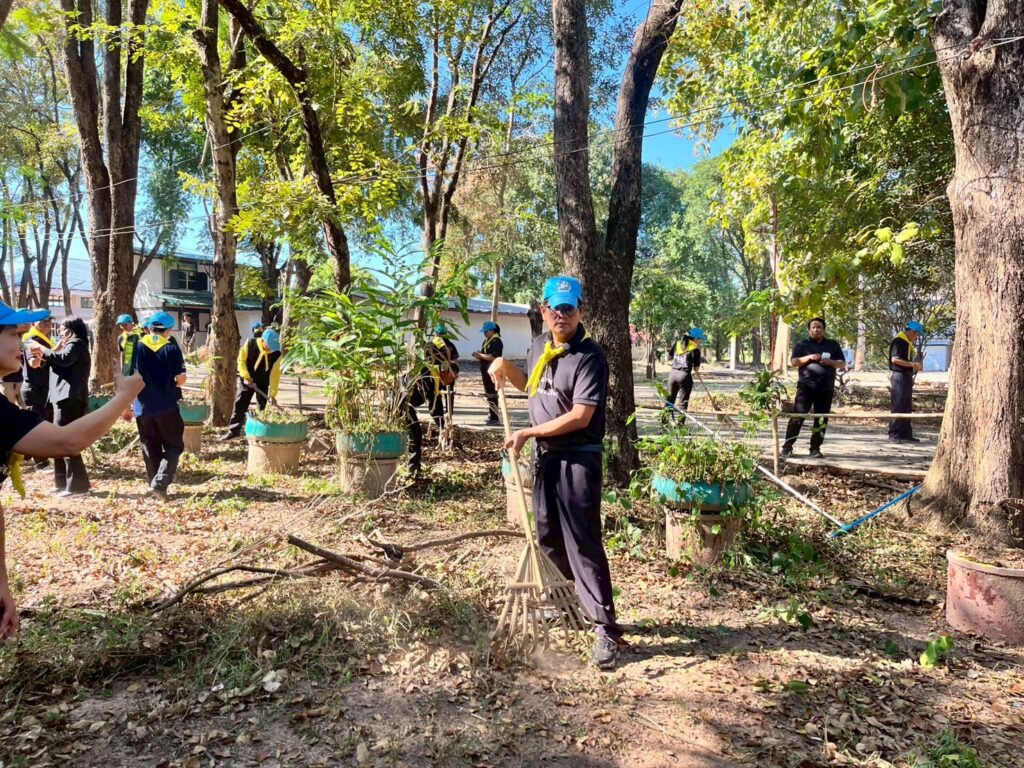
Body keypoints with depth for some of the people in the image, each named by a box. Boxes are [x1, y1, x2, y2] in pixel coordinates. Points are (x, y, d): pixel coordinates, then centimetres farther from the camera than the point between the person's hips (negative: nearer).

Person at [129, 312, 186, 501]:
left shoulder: (137, 347, 3)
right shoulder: (172, 349, -6)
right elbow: (180, 380, -10)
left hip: (143, 408, 3)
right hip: (167, 407, -3)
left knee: (150, 449, 13)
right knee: (174, 446, 7)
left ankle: (155, 485, 18)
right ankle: (160, 483, -10)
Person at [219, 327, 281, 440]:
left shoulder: (276, 354, -20)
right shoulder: (250, 343, -20)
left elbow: (275, 374, -18)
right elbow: (241, 360, -9)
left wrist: (273, 394, -20)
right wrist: (246, 376, -18)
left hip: (263, 383, 0)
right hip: (247, 380, 0)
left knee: (263, 407, 0)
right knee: (240, 404, 3)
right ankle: (234, 430, 13)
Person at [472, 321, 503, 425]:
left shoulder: (496, 342, -12)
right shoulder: (486, 341, 17)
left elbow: (493, 357, -24)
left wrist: (480, 355, -18)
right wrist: (478, 356, 2)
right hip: (486, 371, 10)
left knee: (492, 394, -10)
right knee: (487, 394, 14)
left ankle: (495, 418, -7)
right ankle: (490, 416, 22)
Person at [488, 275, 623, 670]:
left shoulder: (590, 356, -17)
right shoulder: (540, 345, 7)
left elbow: (580, 416, -23)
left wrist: (527, 433, -18)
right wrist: (505, 366, 7)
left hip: (577, 459, -8)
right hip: (545, 455, 8)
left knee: (583, 543, -6)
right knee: (548, 537, 19)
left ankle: (606, 628, 4)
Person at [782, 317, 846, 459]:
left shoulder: (833, 345, 16)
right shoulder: (802, 344, 9)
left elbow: (842, 363, 13)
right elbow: (793, 362, 1)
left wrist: (830, 362, -8)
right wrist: (809, 357, -14)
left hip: (826, 388, 3)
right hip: (806, 386, -3)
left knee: (821, 419, 3)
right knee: (797, 416, -9)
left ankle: (815, 449, 10)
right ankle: (787, 447, -6)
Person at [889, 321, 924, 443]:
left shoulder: (908, 343, 19)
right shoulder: (898, 341, -11)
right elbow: (894, 359, -22)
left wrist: (914, 366, 12)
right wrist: (912, 364, -22)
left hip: (906, 377, 10)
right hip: (898, 377, -10)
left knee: (907, 408, 11)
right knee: (897, 407, -8)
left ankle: (906, 434, 17)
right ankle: (894, 435, -4)